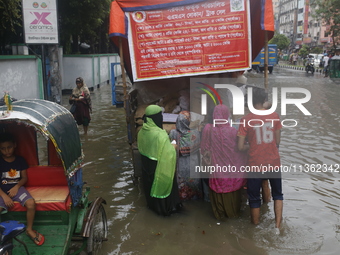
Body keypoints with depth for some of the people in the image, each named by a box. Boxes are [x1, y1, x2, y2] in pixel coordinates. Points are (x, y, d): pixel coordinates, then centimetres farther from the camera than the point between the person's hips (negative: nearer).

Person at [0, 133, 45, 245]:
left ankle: (29, 229, -3)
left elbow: (24, 178, 7)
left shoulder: (20, 160, 2)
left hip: (17, 188, 1)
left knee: (31, 203, -26)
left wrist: (16, 187, -13)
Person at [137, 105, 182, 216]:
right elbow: (168, 153, -27)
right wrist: (173, 147, -5)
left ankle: (152, 204, 47)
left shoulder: (142, 131, -10)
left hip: (146, 165, 6)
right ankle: (167, 207, 35)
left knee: (150, 184, 26)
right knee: (162, 184, 16)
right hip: (159, 167, -6)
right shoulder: (160, 135, -32)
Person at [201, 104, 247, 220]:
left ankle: (220, 213, 29)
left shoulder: (208, 129, -14)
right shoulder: (232, 131, -16)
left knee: (218, 190, 17)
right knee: (232, 191, 19)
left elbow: (204, 149, -4)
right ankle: (233, 212, 36)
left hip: (217, 167, 0)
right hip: (232, 168, 0)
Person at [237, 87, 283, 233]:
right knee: (277, 195, 22)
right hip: (273, 162, 2)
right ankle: (277, 227, 16)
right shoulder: (274, 116, -4)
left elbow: (240, 147, -11)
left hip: (255, 164, -2)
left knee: (254, 198, 14)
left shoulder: (246, 120, -11)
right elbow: (277, 142, 3)